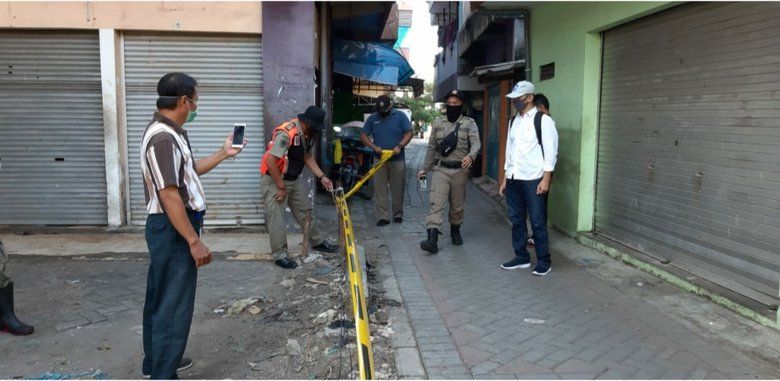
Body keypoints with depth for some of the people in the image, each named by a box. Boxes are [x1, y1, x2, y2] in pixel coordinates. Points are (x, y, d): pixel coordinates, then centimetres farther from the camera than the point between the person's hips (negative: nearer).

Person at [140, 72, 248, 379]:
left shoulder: (168, 132, 12)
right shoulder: (164, 137, -22)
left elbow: (189, 171, 25)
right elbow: (169, 195, -26)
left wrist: (224, 153, 26)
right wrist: (194, 241, -25)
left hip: (170, 229, 11)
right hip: (173, 231, -11)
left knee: (160, 299, 20)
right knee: (173, 305, -3)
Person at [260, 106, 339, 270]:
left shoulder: (309, 133, -1)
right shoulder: (286, 133, -29)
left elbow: (308, 156, 12)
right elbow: (271, 161, -28)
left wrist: (322, 177, 2)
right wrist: (281, 187, -21)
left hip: (294, 179, 8)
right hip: (274, 180, -8)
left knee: (306, 211, 16)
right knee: (276, 218, -3)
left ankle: (318, 242, 32)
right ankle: (280, 255, 6)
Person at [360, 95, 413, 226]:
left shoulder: (400, 116, 1)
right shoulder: (372, 118, 6)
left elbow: (409, 133, -2)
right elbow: (363, 136, 6)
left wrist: (399, 146, -18)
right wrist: (374, 147, -11)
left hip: (397, 160, -1)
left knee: (398, 189, 6)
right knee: (379, 189, -3)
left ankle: (398, 214, 21)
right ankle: (382, 217, 0)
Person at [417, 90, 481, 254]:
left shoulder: (469, 123, 1)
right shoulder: (438, 123, 10)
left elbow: (476, 143, -16)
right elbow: (431, 147, 15)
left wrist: (470, 156, -38)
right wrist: (425, 168, 14)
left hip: (460, 170, -1)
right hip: (440, 169, 1)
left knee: (457, 205, 12)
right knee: (436, 203, -12)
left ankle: (455, 230, 36)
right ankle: (432, 239, -20)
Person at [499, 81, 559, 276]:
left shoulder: (543, 120, -7)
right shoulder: (513, 121, 13)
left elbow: (551, 152, -10)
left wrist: (545, 180, -16)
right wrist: (505, 179, 15)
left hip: (533, 180, -7)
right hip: (514, 180, 7)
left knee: (538, 222, 1)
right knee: (516, 220, 12)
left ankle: (544, 261, 14)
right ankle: (521, 257, 24)